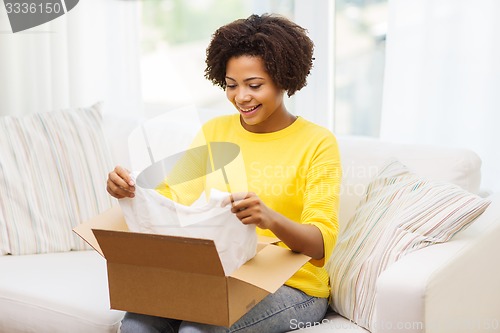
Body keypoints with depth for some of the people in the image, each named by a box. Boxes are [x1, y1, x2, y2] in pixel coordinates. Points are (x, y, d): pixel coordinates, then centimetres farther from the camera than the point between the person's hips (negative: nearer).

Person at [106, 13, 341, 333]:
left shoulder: (318, 142, -6)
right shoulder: (215, 132, 9)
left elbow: (322, 243, -16)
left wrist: (270, 219, -37)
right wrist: (131, 191, -22)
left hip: (291, 286, -4)